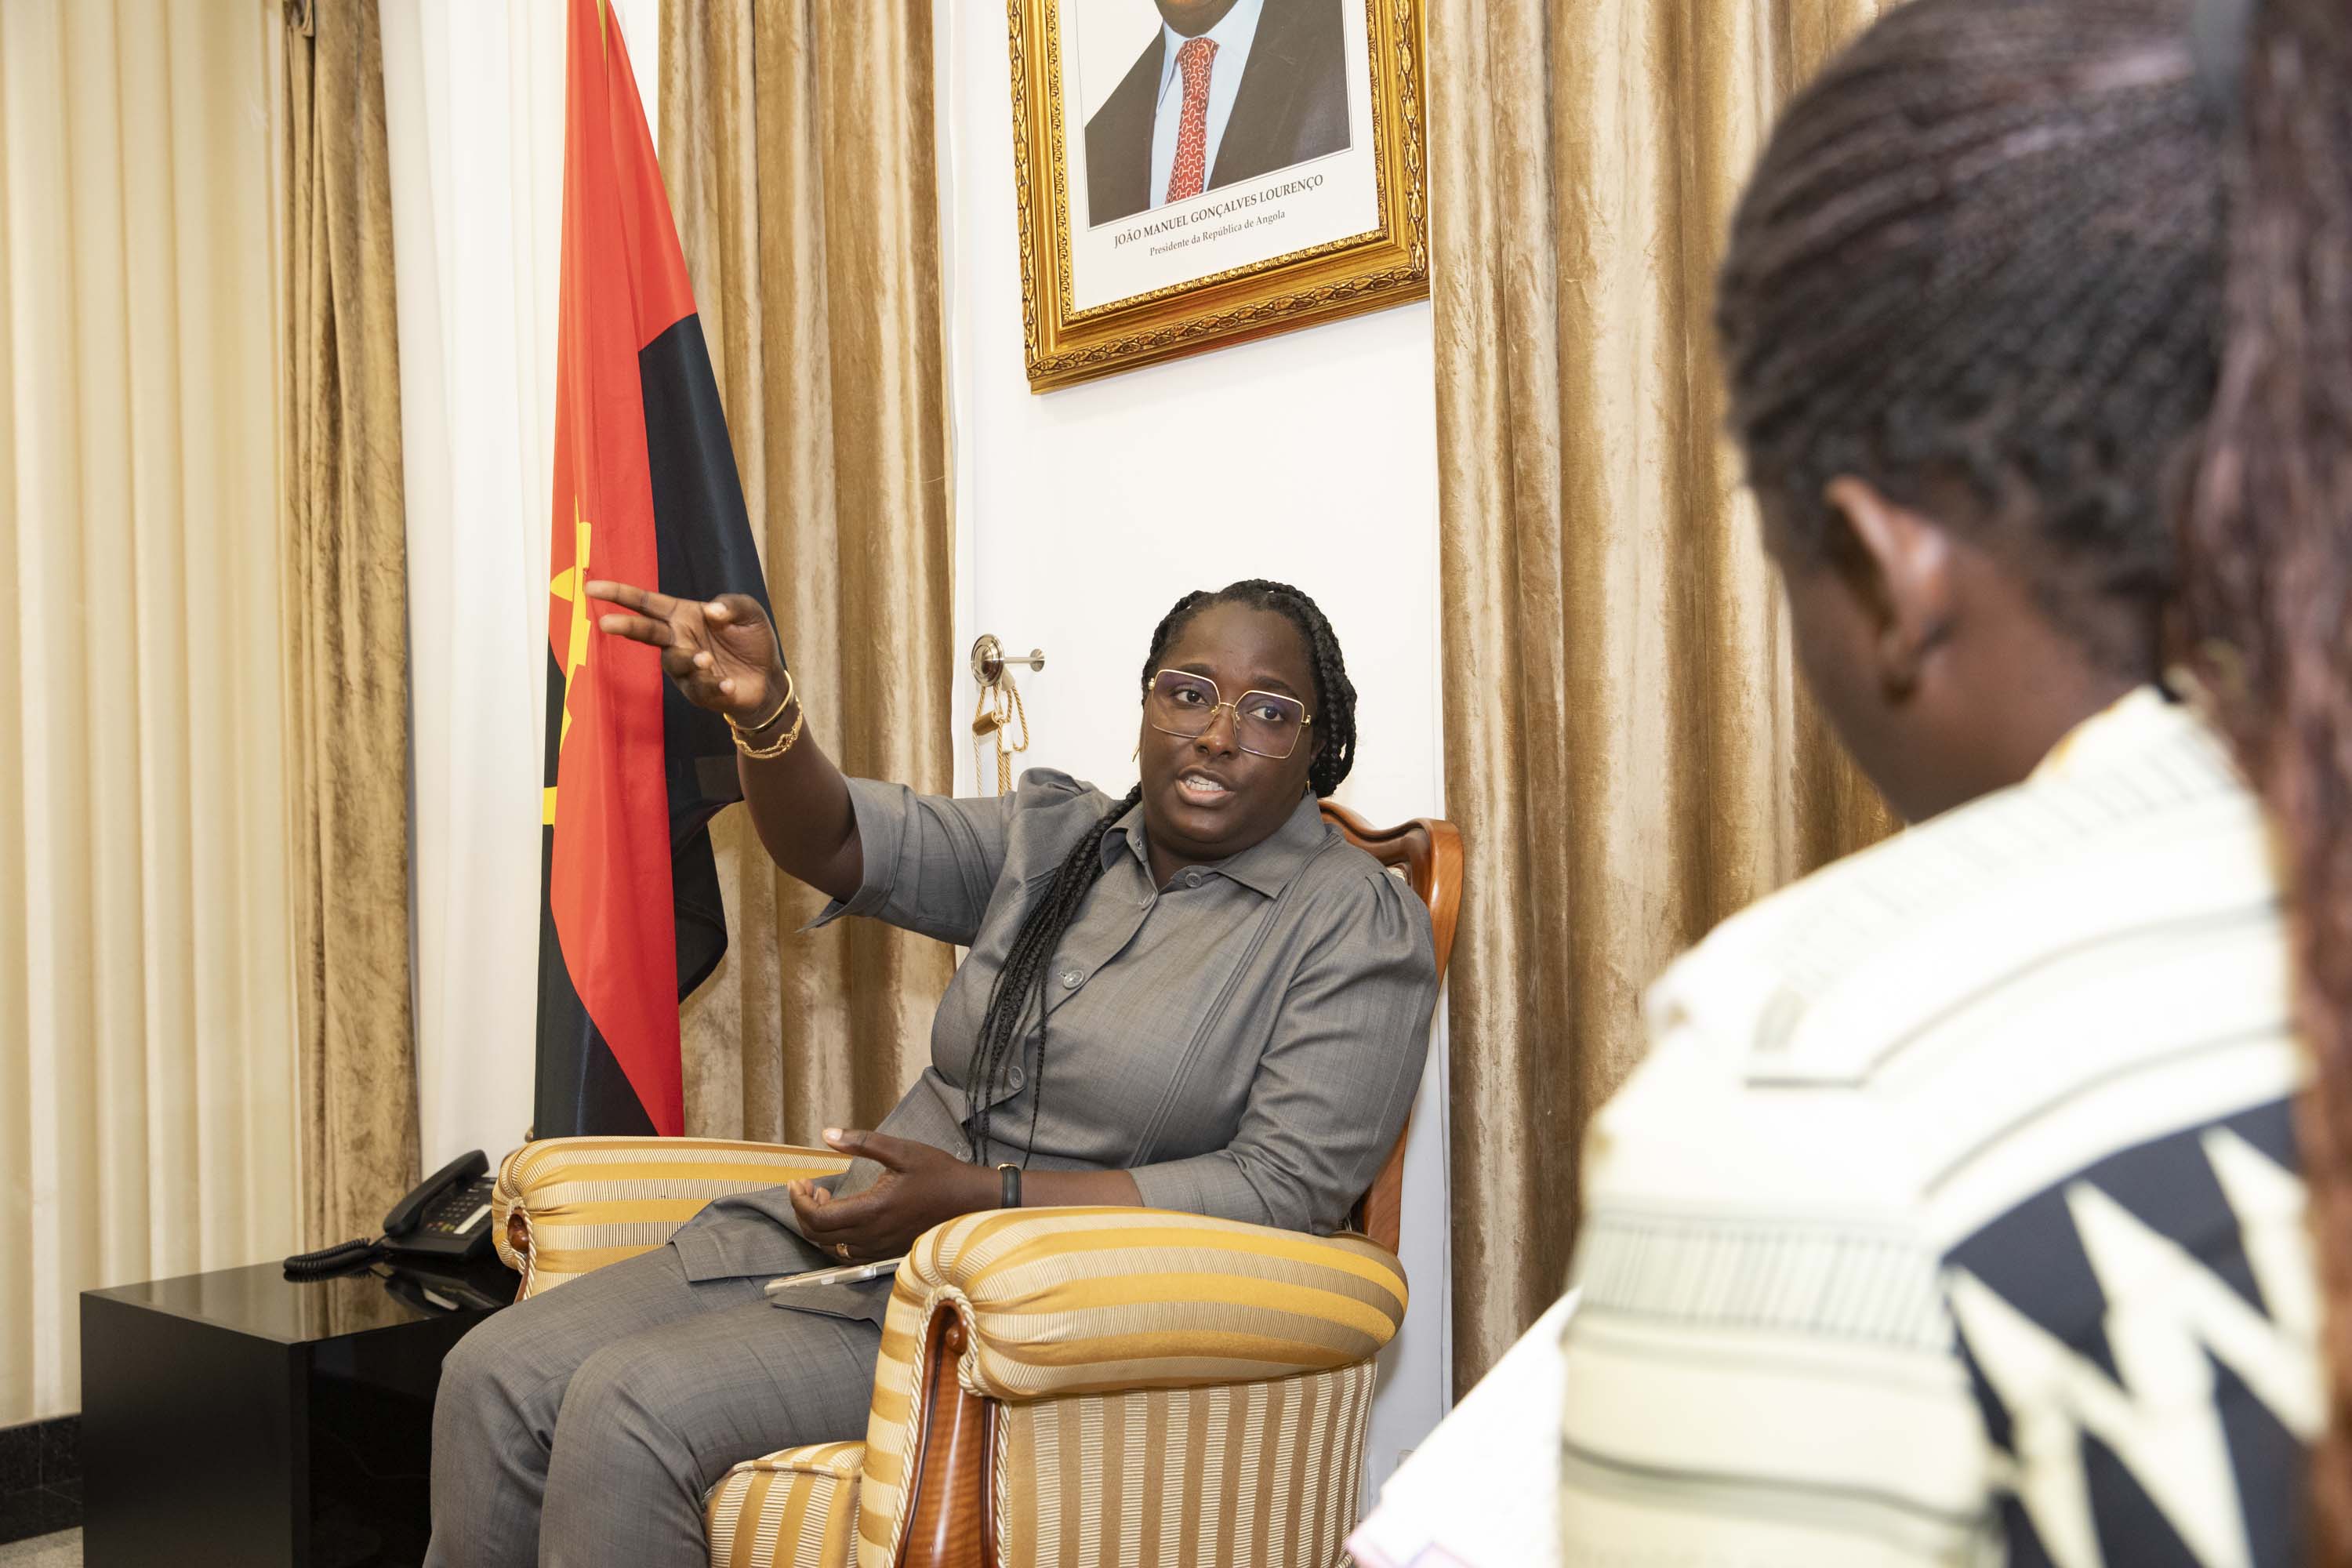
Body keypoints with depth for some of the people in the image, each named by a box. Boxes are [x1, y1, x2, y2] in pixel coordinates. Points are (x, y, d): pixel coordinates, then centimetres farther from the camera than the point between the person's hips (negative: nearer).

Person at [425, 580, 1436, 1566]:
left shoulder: (1359, 926, -5)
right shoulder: (1056, 838, 12)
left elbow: (1286, 1191, -14)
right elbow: (835, 842, 2)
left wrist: (981, 1195, -19)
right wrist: (762, 710, -21)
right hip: (860, 1233, 6)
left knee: (628, 1409, -21)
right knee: (497, 1376, -7)